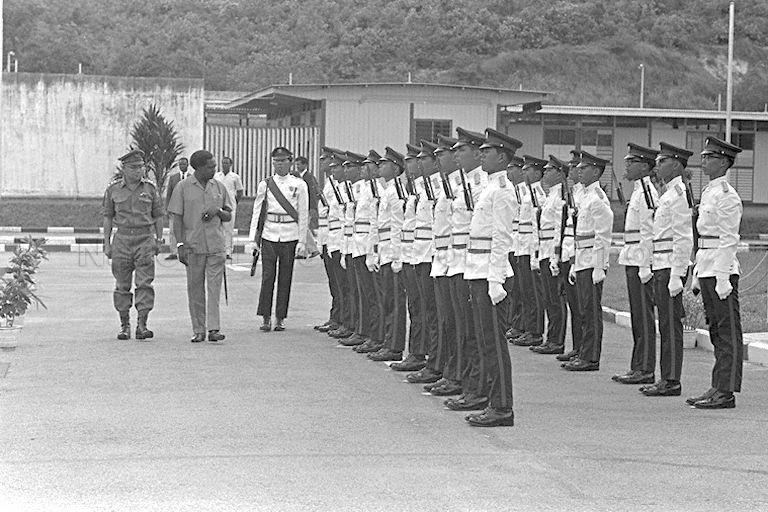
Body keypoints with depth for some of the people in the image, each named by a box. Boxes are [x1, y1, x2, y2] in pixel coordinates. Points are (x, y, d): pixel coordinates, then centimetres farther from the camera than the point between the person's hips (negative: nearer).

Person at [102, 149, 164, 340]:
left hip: (145, 238, -1)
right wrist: (107, 244, 4)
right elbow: (108, 217, 8)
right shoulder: (113, 190, 4)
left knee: (144, 283, -9)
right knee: (122, 285, 4)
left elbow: (158, 216, 11)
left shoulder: (150, 188, 4)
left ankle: (142, 325, -9)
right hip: (122, 239, 1)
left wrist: (159, 240, 7)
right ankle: (124, 326, 13)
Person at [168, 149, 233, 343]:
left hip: (216, 246, 2)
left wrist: (217, 210, -6)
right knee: (195, 288, 3)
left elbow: (228, 216, 16)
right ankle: (199, 331, 10)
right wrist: (180, 245, -7)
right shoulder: (183, 187, 1)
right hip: (193, 246, -2)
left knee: (214, 287, -6)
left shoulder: (219, 187, 10)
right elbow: (177, 218, 0)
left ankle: (214, 329, -9)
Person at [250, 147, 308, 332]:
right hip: (269, 234, 0)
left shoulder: (299, 184, 4)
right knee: (267, 276, -5)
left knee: (285, 278, 3)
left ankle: (280, 318, 11)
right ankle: (266, 318, 0)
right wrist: (253, 238, 1)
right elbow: (257, 211, 8)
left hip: (290, 236, 0)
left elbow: (303, 214, 4)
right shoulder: (265, 184, 6)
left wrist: (302, 241, -1)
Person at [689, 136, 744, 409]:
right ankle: (718, 388, 17)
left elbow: (729, 240, -16)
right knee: (716, 331, 12)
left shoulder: (727, 196, -12)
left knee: (728, 333, -5)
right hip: (707, 269, 10)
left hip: (722, 271, -10)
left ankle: (726, 392, -3)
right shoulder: (708, 192, 16)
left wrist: (722, 278, -19)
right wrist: (697, 274, 20)